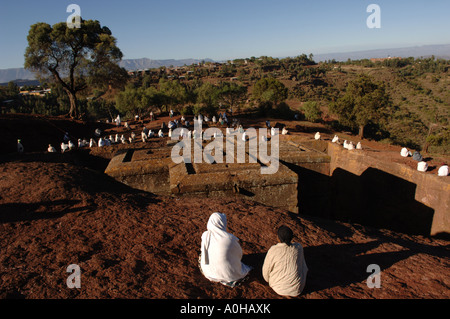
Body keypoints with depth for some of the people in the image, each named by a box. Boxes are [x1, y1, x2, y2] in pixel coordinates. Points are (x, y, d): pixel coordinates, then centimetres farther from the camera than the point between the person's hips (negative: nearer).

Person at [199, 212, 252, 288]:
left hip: (208, 270, 4)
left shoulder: (205, 235, -18)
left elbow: (204, 251, 1)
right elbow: (239, 254, -7)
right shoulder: (230, 238, -26)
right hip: (227, 273, -4)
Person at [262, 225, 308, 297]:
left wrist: (269, 280, 15)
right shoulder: (299, 247, -13)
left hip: (279, 288, -1)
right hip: (297, 289, 1)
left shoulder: (273, 250, -20)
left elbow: (266, 269, -7)